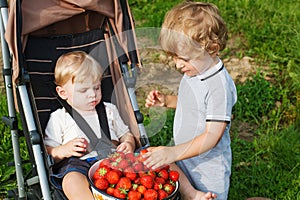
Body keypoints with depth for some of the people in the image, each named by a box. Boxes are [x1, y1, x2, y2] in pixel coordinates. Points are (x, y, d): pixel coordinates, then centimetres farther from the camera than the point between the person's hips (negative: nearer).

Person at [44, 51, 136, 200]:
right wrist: (64, 150, -10)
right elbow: (48, 152, 11)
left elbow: (126, 134, 30)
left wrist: (129, 144, 6)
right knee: (73, 182, -38)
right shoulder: (59, 118, 15)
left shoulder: (109, 110, 26)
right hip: (76, 164, -2)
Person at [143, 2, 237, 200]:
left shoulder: (220, 85, -29)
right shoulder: (193, 72, -2)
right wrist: (166, 100, 0)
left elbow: (212, 136, -29)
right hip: (184, 160, 8)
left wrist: (173, 153, -34)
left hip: (208, 168, -8)